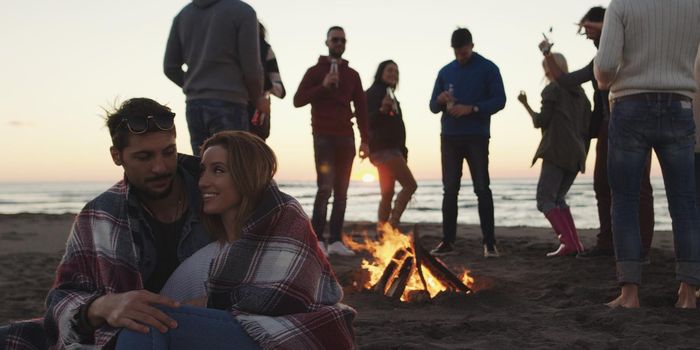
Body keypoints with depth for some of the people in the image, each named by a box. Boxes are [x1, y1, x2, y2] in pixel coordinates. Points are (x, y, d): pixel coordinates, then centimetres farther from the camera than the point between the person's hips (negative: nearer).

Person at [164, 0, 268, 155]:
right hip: (228, 104, -5)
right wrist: (258, 99, 10)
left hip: (194, 105, 6)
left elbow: (170, 68, 12)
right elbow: (251, 68, -7)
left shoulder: (183, 14, 14)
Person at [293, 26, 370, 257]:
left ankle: (335, 241, 4)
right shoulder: (315, 71, 6)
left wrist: (365, 140, 5)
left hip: (345, 138, 4)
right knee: (325, 187, -12)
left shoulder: (352, 75, 16)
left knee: (341, 190, 2)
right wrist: (323, 86, -13)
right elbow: (298, 100, -2)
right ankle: (317, 240, -7)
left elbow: (361, 108, 13)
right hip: (323, 136, -4)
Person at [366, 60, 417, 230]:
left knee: (387, 194, 4)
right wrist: (382, 109, -32)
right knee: (410, 184, -15)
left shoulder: (391, 95, 23)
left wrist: (402, 151, 21)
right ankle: (391, 226, -18)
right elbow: (367, 121, -15)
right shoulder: (373, 93, -4)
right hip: (383, 148, -9)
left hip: (392, 148, 9)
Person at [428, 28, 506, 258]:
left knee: (482, 189, -5)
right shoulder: (446, 71, 14)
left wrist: (471, 108, -17)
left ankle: (490, 243, -2)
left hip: (477, 138, -3)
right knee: (449, 190, 3)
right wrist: (440, 101, -8)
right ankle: (447, 242, 7)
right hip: (450, 137, 4)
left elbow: (499, 100, -4)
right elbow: (433, 106, 15)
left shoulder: (488, 69, 2)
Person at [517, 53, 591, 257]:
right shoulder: (579, 92, 20)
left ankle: (568, 242, -19)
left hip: (557, 152, -8)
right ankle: (576, 243, 5)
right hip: (576, 154, 8)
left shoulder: (552, 90, -1)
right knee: (558, 199, 15)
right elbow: (587, 127, 16)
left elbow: (540, 122, -5)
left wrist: (525, 105, 9)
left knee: (545, 200, -7)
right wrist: (582, 154, 19)